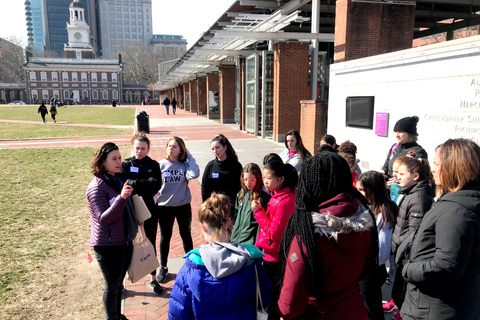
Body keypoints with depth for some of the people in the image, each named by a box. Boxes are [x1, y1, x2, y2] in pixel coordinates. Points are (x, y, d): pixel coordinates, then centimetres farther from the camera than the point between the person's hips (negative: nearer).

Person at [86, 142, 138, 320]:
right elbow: (103, 219, -24)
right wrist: (121, 197, -35)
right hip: (108, 246, -7)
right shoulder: (97, 187, -18)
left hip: (125, 242, 8)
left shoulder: (117, 181, 6)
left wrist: (134, 223, 27)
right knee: (112, 286, 8)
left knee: (118, 283, 20)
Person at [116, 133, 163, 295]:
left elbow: (157, 185, -13)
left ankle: (153, 279, 26)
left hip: (149, 212, 1)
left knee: (151, 245, 11)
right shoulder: (125, 165, -2)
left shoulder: (153, 165, 0)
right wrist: (146, 182, -20)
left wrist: (134, 184, -18)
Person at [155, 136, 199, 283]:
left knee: (186, 235, 14)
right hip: (164, 206, 0)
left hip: (183, 206, 0)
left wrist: (190, 156, -14)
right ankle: (163, 268, 29)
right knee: (165, 237, 12)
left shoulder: (185, 165, -4)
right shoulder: (160, 165, -4)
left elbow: (194, 174, -25)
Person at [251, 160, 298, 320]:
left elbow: (274, 233, -24)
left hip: (274, 257, -9)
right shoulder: (277, 195, 3)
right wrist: (260, 245, 16)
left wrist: (258, 211, -20)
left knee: (273, 296, 7)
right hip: (269, 254, 9)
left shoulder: (285, 202, -25)